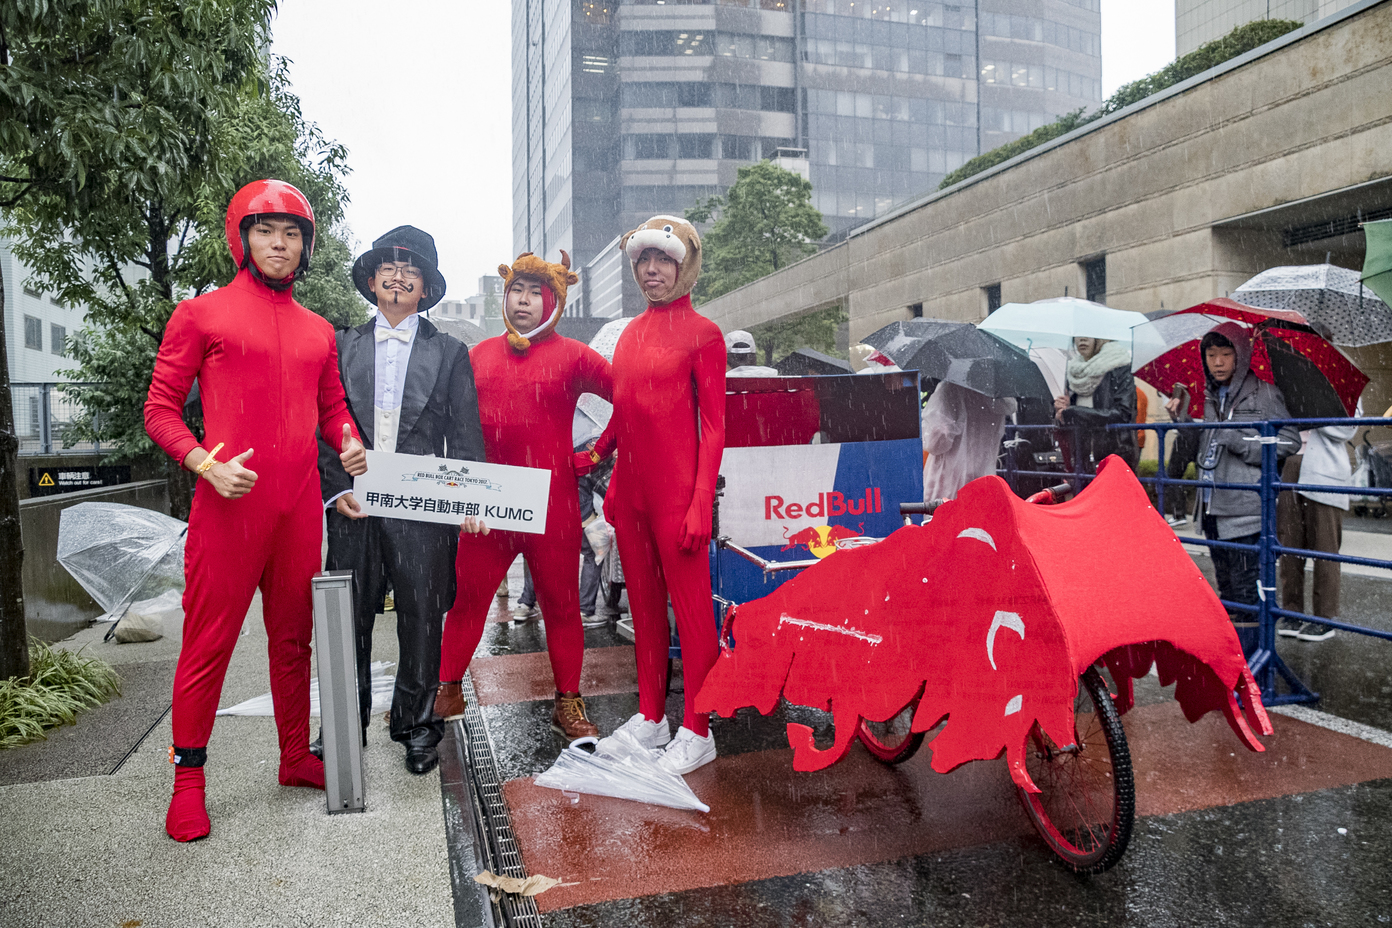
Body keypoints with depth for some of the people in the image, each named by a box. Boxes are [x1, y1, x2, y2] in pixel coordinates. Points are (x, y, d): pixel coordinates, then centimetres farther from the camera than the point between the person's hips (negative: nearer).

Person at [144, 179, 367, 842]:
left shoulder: (318, 331, 16)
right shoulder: (202, 314, 2)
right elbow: (161, 407, 0)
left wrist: (349, 444, 1)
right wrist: (206, 464, -15)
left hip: (299, 508, 5)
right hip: (228, 507, -5)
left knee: (293, 637, 13)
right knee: (208, 642, 1)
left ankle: (296, 758, 26)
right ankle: (188, 779, 15)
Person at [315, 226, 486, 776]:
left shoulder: (450, 352, 9)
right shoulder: (343, 347, 12)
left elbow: (465, 437, 5)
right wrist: (335, 489, -4)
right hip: (353, 505, 1)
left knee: (422, 621, 6)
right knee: (347, 619, 6)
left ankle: (416, 726, 23)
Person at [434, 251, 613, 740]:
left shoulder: (572, 356, 0)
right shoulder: (480, 354, 12)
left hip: (552, 504, -3)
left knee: (561, 603, 6)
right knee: (465, 597, 6)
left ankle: (567, 702, 19)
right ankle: (447, 691, 22)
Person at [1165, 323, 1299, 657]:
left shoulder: (1263, 394, -3)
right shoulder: (1206, 396, 15)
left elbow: (1289, 441, -8)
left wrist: (1238, 441, -14)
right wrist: (1182, 420, 7)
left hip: (1247, 509, -6)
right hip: (1212, 508, 7)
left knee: (1246, 589, -7)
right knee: (1227, 587, 15)